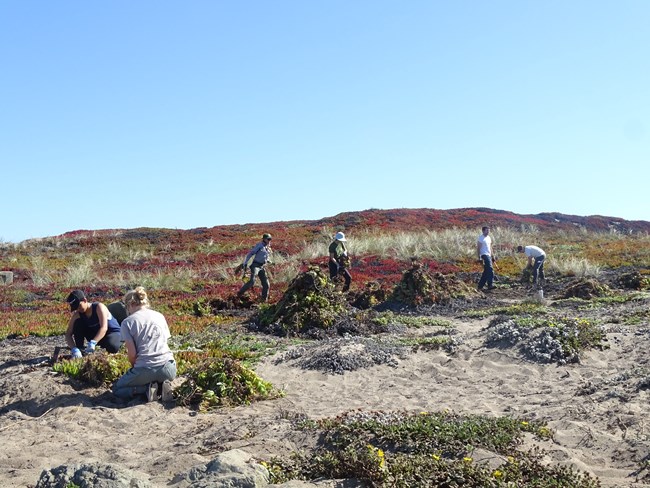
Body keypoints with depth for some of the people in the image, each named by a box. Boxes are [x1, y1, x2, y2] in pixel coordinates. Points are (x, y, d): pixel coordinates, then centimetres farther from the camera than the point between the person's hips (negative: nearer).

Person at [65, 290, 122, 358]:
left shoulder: (99, 307, -25)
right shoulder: (77, 315, -12)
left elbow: (104, 328, -37)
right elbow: (68, 334, -18)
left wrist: (92, 343, -52)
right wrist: (74, 349, -37)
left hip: (113, 332, -4)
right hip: (95, 334, 4)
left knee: (112, 348, -38)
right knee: (78, 324, -18)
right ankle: (79, 349, -12)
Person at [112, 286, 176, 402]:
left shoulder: (127, 322, 1)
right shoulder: (160, 316, 14)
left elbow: (132, 354, -5)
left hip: (145, 369, -4)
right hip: (168, 368, 4)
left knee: (117, 389, 23)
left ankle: (148, 388, -3)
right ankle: (162, 384, 5)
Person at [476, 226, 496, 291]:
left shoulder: (489, 238, 18)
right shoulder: (481, 238, -8)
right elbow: (478, 248, -12)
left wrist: (493, 256, 20)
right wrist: (479, 257, -19)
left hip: (489, 255, 9)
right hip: (484, 255, -9)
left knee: (486, 271, 9)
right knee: (490, 270, -19)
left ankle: (480, 285, 15)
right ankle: (490, 285, -22)